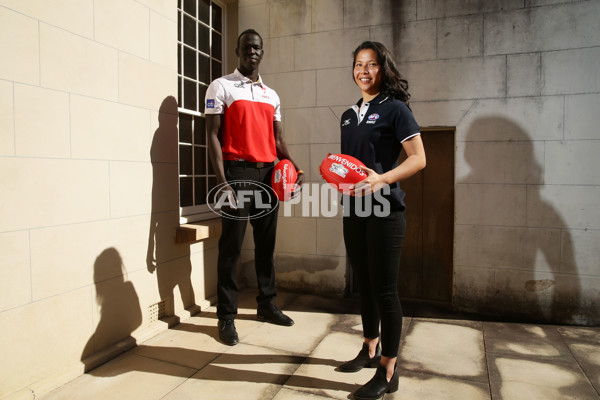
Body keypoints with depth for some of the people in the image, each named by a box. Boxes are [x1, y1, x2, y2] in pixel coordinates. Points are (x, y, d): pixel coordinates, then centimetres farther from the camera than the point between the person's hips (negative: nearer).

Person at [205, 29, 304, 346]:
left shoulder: (271, 94, 18)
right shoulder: (221, 87, 2)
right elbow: (213, 135, -5)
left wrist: (294, 167, -1)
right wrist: (222, 182, -15)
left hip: (267, 173, 6)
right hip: (238, 171, -5)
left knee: (266, 243, 11)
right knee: (231, 245, -2)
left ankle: (266, 305, 25)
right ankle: (226, 316, 8)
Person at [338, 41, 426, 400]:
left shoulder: (395, 109, -5)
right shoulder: (349, 115, 16)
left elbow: (418, 159, -12)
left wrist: (382, 179, -25)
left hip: (384, 210, -7)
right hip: (354, 208, 7)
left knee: (384, 288, -2)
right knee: (365, 282, 16)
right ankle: (370, 350, 33)